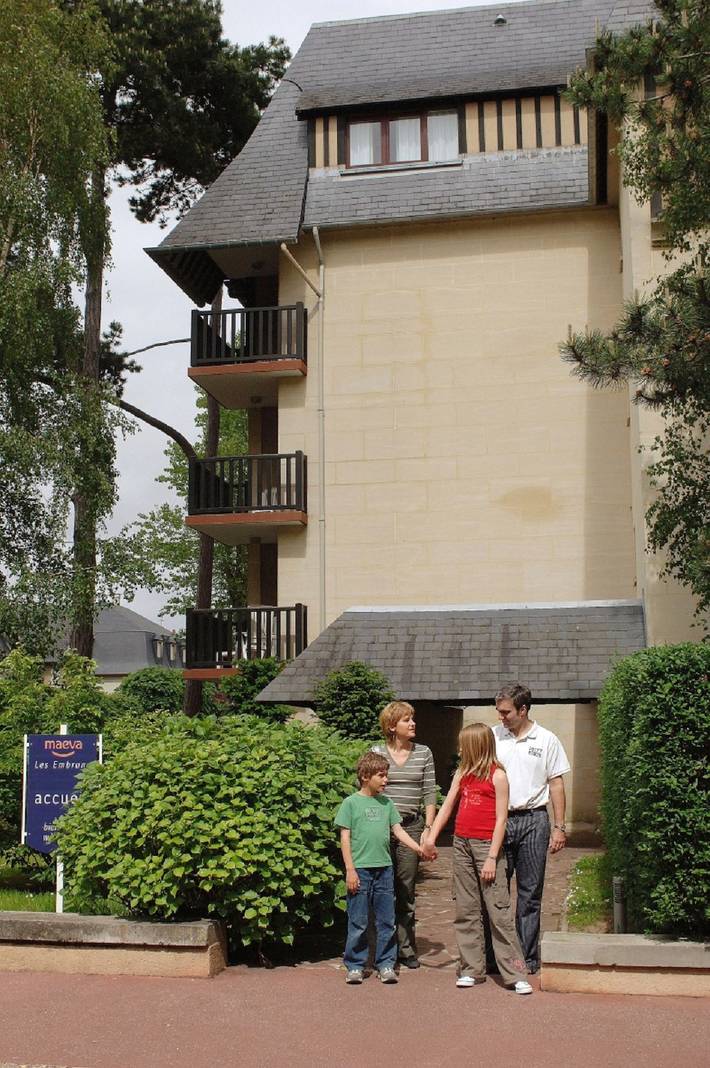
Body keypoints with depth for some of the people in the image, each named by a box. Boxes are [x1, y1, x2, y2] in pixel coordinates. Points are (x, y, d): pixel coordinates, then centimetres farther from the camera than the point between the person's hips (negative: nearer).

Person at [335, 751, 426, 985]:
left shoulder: (387, 803, 10)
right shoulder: (351, 803, -3)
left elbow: (398, 831, 10)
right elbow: (345, 838, -4)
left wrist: (419, 849, -3)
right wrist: (350, 870, -9)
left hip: (384, 869, 4)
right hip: (360, 869, -4)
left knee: (386, 921, 7)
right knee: (358, 922, 2)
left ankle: (386, 964, 17)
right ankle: (354, 966, 13)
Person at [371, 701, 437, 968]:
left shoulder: (424, 753, 6)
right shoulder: (377, 752, 2)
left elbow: (429, 793, 6)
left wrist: (428, 829, 0)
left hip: (411, 826, 1)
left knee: (406, 891, 5)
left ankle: (406, 948, 15)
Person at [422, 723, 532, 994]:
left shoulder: (497, 776, -5)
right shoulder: (462, 774, 13)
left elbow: (501, 819, -8)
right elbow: (447, 807, 13)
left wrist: (492, 858, -13)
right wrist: (431, 838, 2)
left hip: (486, 846, -6)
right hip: (462, 844, 6)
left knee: (498, 910, -6)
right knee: (466, 911, 8)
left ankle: (515, 974, -1)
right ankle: (471, 969, 15)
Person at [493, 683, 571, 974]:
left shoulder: (547, 740, 3)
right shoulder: (492, 737, 5)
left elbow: (556, 785, 5)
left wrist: (559, 827, 1)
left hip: (533, 821, -1)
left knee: (530, 893, 6)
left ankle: (528, 958, 14)